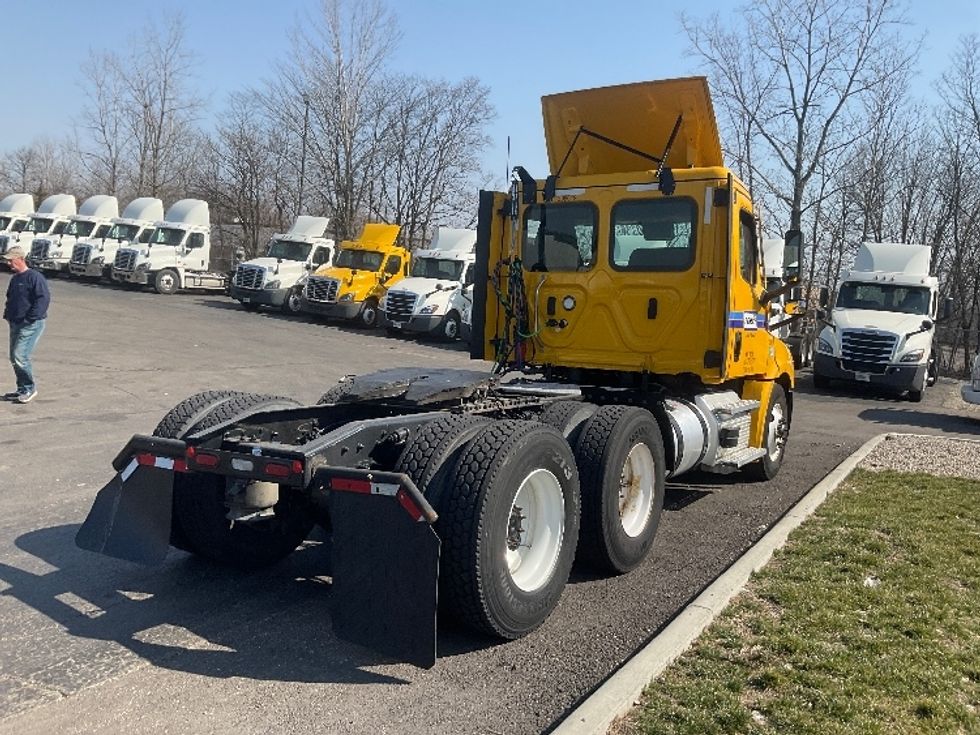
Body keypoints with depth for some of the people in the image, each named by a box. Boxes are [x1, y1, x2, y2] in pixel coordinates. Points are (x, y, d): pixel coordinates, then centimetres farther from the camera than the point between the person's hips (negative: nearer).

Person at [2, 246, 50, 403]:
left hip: (31, 325, -9)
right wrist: (7, 314, 12)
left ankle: (30, 388, 0)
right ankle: (22, 390, 20)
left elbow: (44, 299, -20)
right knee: (14, 358, 10)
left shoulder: (34, 277, -12)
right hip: (15, 324, 9)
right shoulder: (15, 279, 15)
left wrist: (30, 319, -20)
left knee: (20, 357, -15)